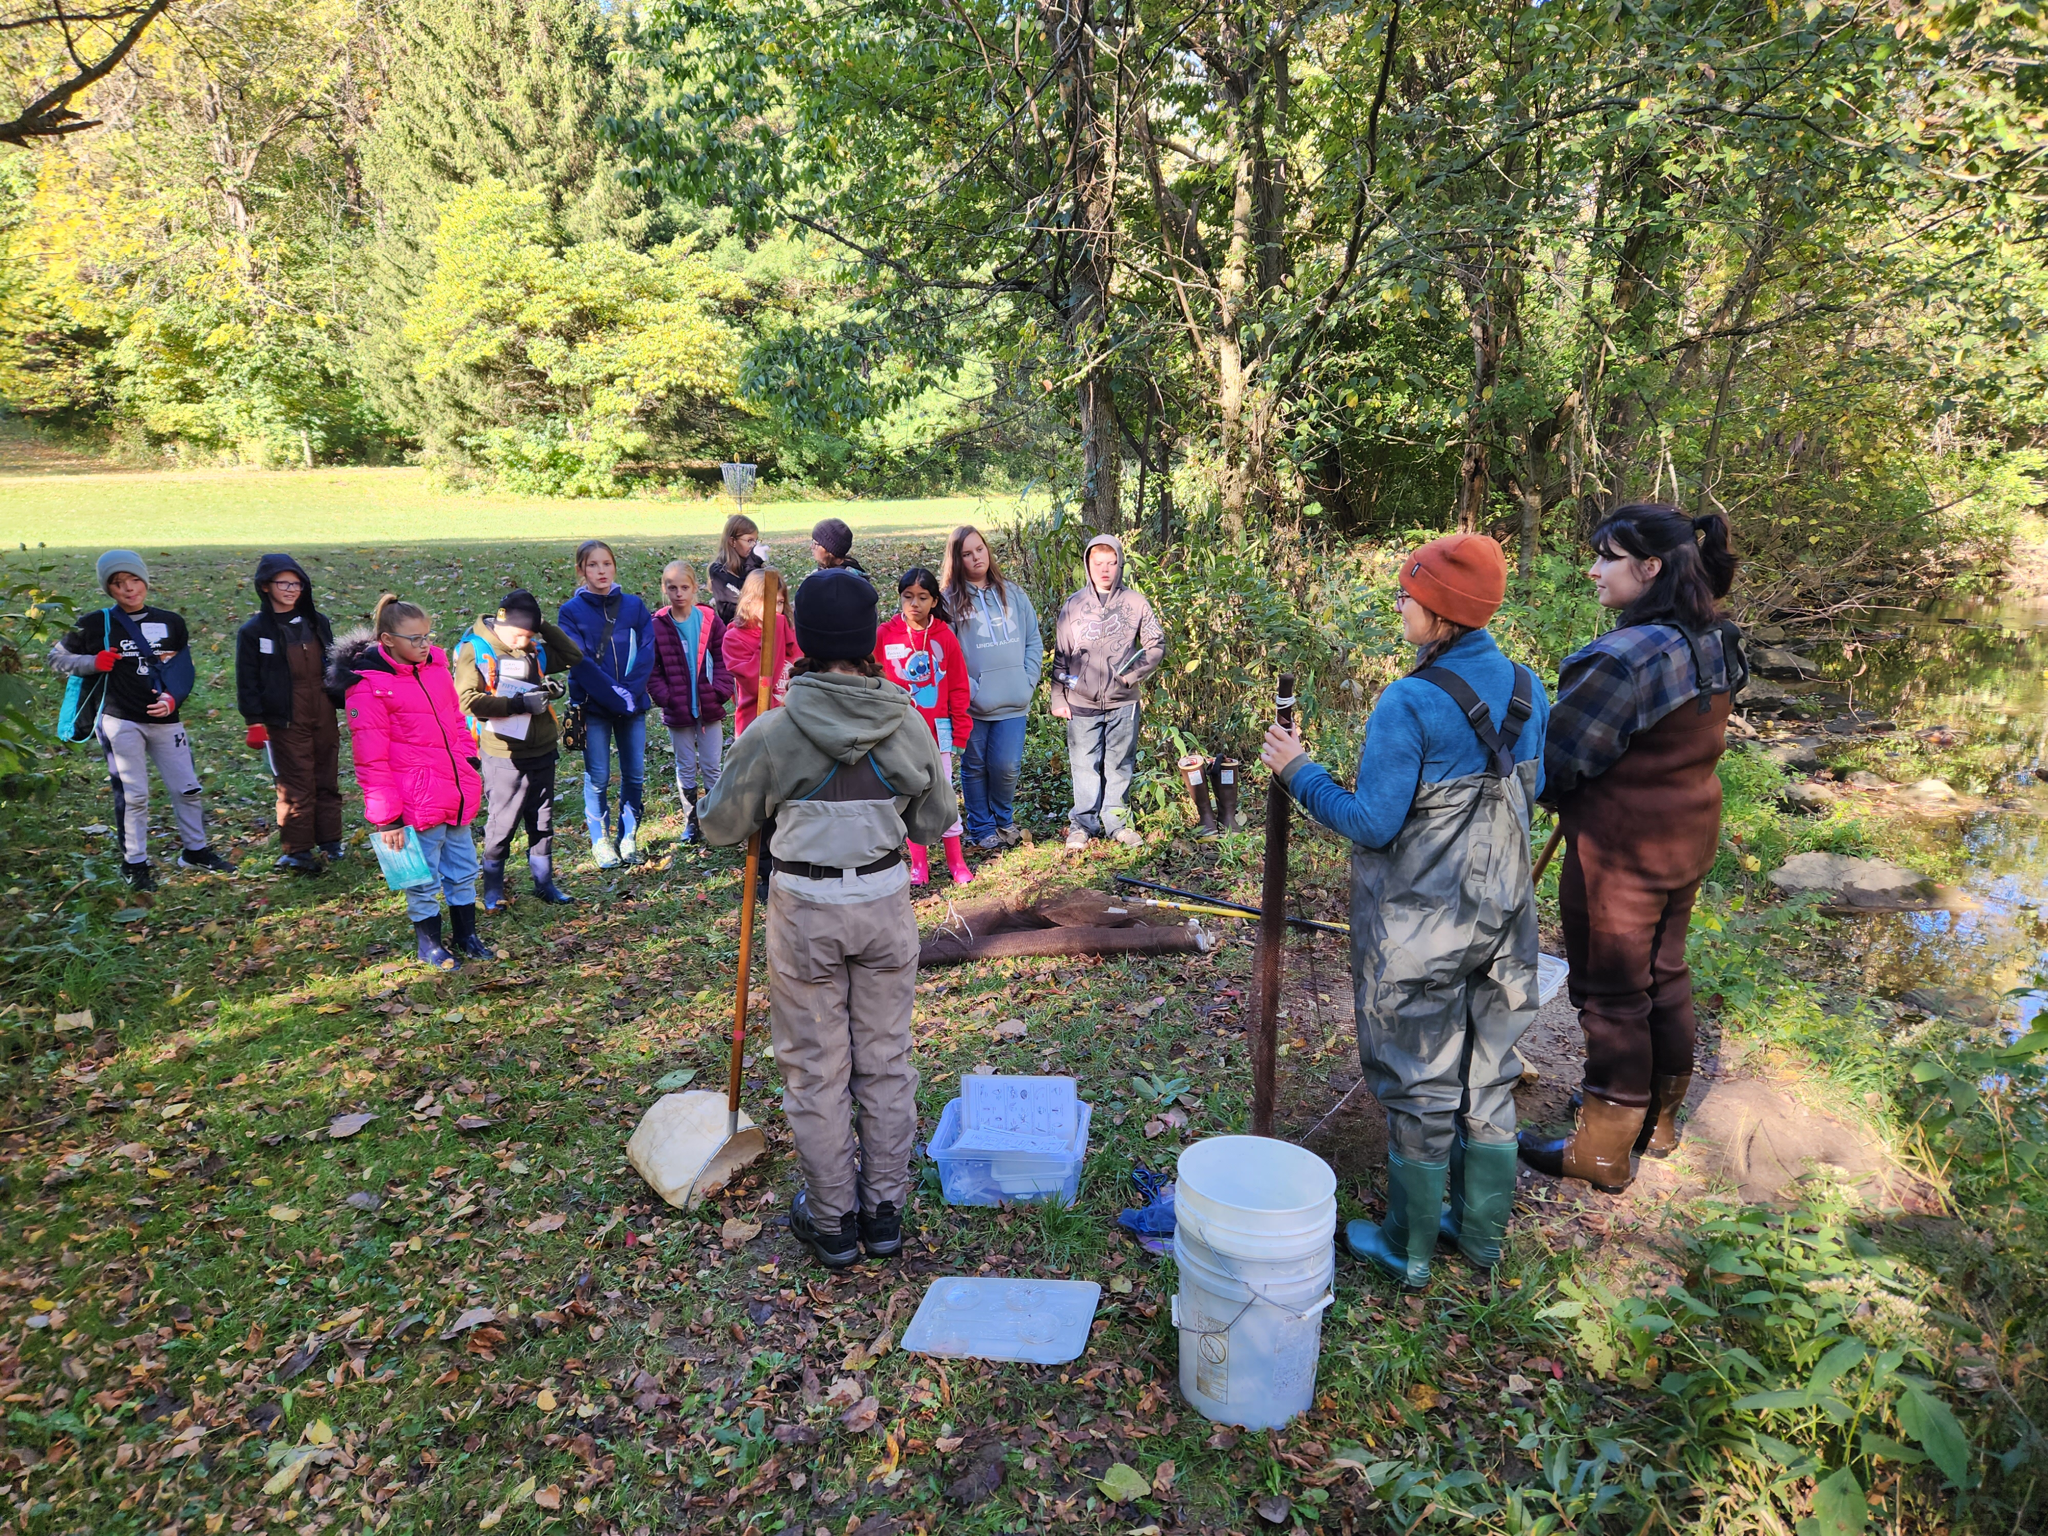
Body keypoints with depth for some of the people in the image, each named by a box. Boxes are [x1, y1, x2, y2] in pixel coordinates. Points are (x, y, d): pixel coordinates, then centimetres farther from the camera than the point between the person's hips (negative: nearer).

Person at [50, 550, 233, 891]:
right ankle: (134, 864, 12)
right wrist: (93, 662, -10)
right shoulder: (97, 625, 0)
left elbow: (184, 671, 10)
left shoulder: (171, 623, 7)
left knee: (188, 789, 6)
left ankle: (195, 850, 24)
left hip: (165, 719, 3)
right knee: (132, 795, -1)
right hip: (120, 721, -3)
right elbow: (57, 657, 9)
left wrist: (173, 699, -9)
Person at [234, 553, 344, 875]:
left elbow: (333, 664, 16)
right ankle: (297, 850, 9)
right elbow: (247, 682, -3)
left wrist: (341, 703, 9)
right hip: (286, 721, -4)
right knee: (296, 787, -1)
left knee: (328, 780, 11)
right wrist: (255, 721, -8)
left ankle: (330, 840, 23)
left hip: (324, 716, 4)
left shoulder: (317, 622, 8)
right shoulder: (254, 632, -4)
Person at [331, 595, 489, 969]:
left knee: (464, 871, 17)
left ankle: (466, 936, 33)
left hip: (457, 794, 7)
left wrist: (471, 764, 11)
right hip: (416, 804, -6)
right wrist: (386, 816, -13)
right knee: (424, 879, 7)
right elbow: (371, 759, -14)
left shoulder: (435, 666, 6)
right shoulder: (367, 685, -14)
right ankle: (429, 944, 26)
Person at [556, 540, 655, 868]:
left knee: (634, 774, 6)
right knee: (597, 778, 4)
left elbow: (647, 652, -4)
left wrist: (631, 691, -18)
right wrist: (614, 694, -19)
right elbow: (579, 662, -11)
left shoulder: (635, 606, 4)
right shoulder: (571, 611, -3)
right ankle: (601, 841, 18)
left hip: (633, 704, 2)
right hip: (593, 707, -2)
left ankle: (628, 838, 20)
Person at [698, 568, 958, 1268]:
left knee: (816, 1068, 12)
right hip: (886, 902, 2)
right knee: (886, 1060, 15)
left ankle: (830, 1221, 26)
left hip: (806, 909, -2)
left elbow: (721, 826, -2)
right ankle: (884, 1211, 28)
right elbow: (935, 822, 3)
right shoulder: (909, 724, -9)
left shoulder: (773, 732, -14)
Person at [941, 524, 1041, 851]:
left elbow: (1034, 640, 12)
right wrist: (968, 689, -12)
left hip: (1013, 702, 2)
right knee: (975, 768, 9)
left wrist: (1028, 681, 0)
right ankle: (981, 829, 25)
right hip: (972, 705, -2)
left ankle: (1004, 820, 25)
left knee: (1007, 766, -1)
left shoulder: (1013, 594, 11)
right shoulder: (950, 599, -1)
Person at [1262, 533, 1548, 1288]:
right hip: (1502, 913, 7)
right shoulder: (1526, 689, 0)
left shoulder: (1409, 703, -22)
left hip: (1420, 926, -6)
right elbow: (1530, 791, 11)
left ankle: (1408, 1248, 24)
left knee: (1419, 1084, 8)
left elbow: (1372, 822, -21)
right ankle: (1483, 1230, 35)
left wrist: (1298, 772, -10)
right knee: (1490, 1074, 19)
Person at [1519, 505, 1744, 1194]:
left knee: (1610, 995, 5)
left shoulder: (1625, 656, -27)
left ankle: (1602, 1151, 20)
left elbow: (1557, 761, -20)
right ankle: (1659, 1118, 41)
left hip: (1620, 849, -9)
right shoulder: (1716, 645, 1)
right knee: (1664, 976, 22)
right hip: (1688, 837, 9)